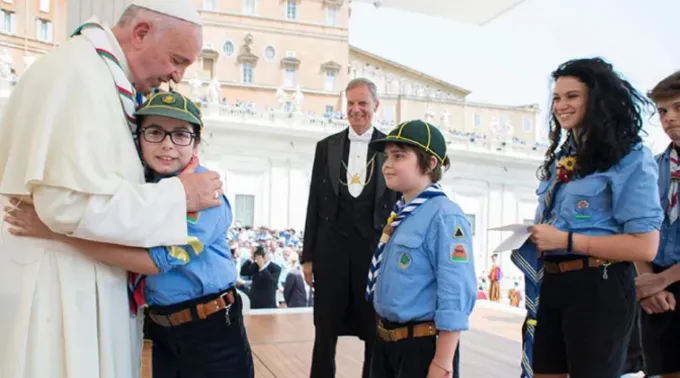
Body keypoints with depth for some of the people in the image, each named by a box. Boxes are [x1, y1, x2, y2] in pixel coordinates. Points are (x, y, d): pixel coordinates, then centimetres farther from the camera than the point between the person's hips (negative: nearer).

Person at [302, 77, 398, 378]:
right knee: (325, 333, 10)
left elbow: (401, 203, 3)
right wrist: (308, 255, 5)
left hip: (376, 247, -1)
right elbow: (314, 202, 7)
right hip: (332, 247, 2)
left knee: (376, 333, 10)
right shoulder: (326, 147, 7)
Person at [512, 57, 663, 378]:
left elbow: (645, 246, -18)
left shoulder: (631, 159, -10)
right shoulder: (560, 159, 15)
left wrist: (566, 240, -20)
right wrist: (534, 234, 4)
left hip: (599, 287, -7)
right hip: (551, 285, 8)